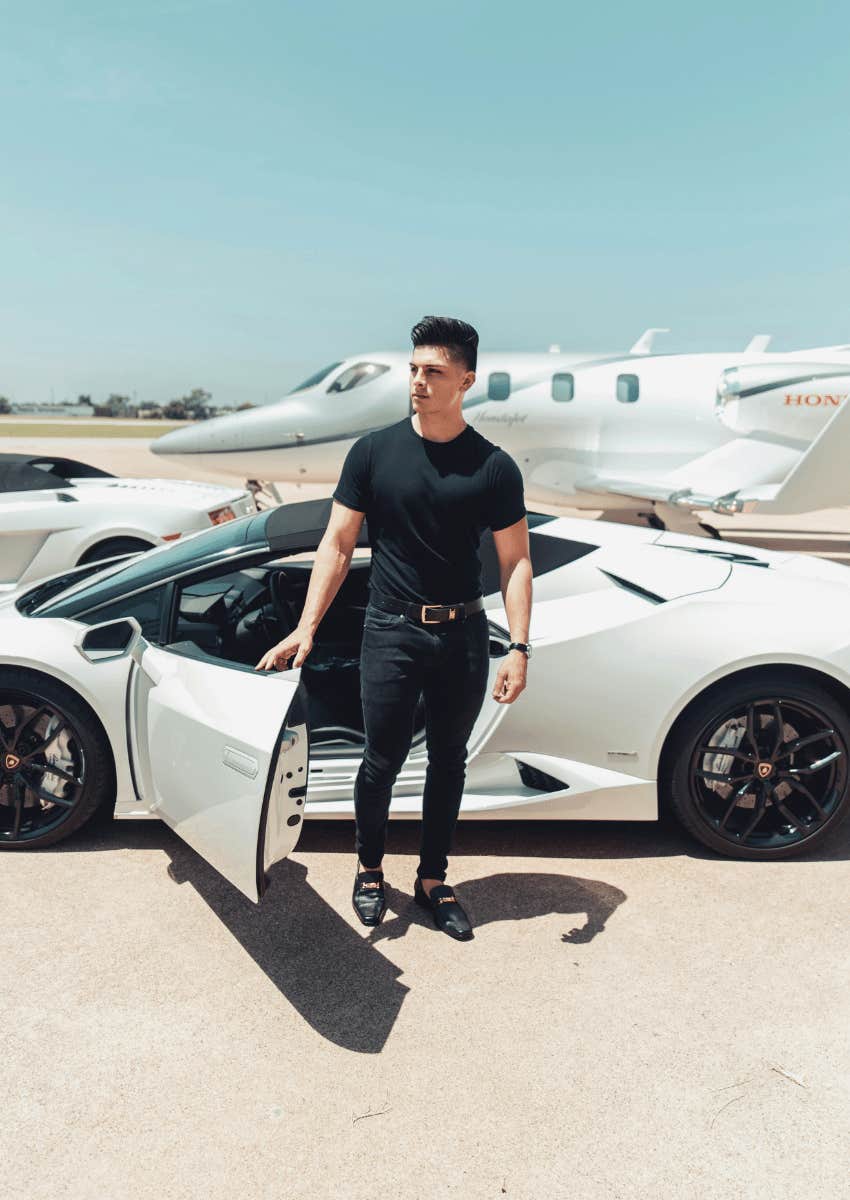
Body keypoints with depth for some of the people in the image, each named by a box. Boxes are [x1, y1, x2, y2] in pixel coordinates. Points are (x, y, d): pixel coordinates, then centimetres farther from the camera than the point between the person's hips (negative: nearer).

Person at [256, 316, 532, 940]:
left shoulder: (494, 467, -2)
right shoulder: (374, 451, -2)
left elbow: (515, 560, 0)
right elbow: (337, 544, -1)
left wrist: (519, 647, -10)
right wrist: (306, 629, -7)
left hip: (463, 633, 2)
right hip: (392, 631, -1)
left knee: (449, 761, 12)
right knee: (383, 760, 5)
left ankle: (433, 880, 30)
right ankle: (369, 872, 29)